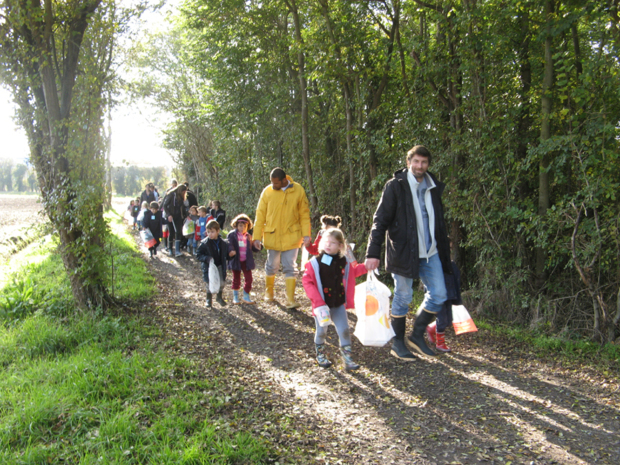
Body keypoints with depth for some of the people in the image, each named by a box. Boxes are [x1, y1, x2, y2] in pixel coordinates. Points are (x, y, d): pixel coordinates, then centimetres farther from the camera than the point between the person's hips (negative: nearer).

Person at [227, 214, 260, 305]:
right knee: (236, 279, 10)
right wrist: (231, 250, -40)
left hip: (246, 261, 3)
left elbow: (253, 248, 13)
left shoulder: (248, 237, 8)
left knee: (248, 278, 0)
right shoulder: (232, 235, -5)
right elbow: (229, 244, -20)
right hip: (236, 261, -3)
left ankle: (246, 296, 14)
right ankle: (235, 297, 24)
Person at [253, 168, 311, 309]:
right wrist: (257, 237, -4)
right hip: (272, 237, 1)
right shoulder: (267, 192, -6)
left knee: (290, 268, -1)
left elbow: (304, 214, 3)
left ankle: (290, 299, 4)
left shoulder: (298, 191, -4)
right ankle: (268, 292, 35)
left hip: (291, 237, -1)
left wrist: (306, 234, -4)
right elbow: (260, 215, -1)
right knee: (272, 266, 13)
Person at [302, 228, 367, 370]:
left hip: (339, 305, 3)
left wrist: (365, 267, 4)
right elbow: (307, 282, -16)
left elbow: (352, 272, 20)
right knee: (321, 331, 13)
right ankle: (320, 354, 38)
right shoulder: (315, 263, -15)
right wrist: (318, 302, -23)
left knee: (344, 330, 3)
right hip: (322, 305, -3)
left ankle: (347, 358, 14)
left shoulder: (343, 262, -1)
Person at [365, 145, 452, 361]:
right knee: (403, 298, 4)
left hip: (430, 253, 6)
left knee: (438, 295, 4)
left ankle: (417, 335, 22)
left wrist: (444, 250, 15)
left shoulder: (434, 187, 9)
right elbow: (380, 220, -10)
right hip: (403, 252, -5)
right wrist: (373, 253, -18)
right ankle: (398, 343, 21)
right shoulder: (395, 186, -7)